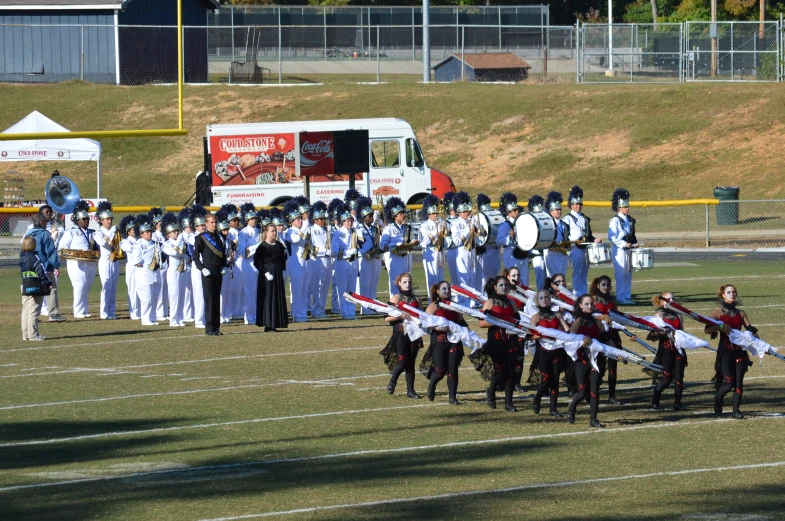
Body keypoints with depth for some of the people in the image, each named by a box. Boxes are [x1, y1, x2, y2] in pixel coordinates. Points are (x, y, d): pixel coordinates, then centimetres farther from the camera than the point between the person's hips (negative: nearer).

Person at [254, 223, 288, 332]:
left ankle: (274, 324, 13)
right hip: (267, 275, -6)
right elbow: (256, 262, -11)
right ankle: (267, 325, -3)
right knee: (268, 298, -5)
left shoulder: (279, 245, 9)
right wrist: (265, 272, -18)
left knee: (278, 298, 6)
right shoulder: (262, 246, -7)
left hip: (278, 275, 6)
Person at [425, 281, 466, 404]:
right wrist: (437, 327, -25)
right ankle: (430, 389, 26)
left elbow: (461, 321, 21)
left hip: (454, 340, 4)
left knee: (453, 369, -2)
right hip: (439, 341, -4)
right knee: (440, 370, -3)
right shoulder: (433, 306, -2)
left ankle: (453, 397, 2)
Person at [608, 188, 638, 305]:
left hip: (628, 250, 7)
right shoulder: (615, 220, -9)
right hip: (619, 250, -7)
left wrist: (634, 243, 5)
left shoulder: (630, 220, 13)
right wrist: (624, 244, -21)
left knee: (628, 274, 9)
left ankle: (627, 296, 15)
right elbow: (612, 237, -14)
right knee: (621, 274, -7)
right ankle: (621, 298, -4)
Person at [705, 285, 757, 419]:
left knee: (739, 382, -1)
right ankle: (718, 400, 21)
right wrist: (720, 327, -26)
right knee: (729, 383, -9)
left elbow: (750, 330, 12)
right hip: (725, 351, -4)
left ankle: (736, 410, 6)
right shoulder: (718, 313, 0)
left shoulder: (741, 313, 12)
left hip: (739, 351, 4)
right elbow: (707, 329, -11)